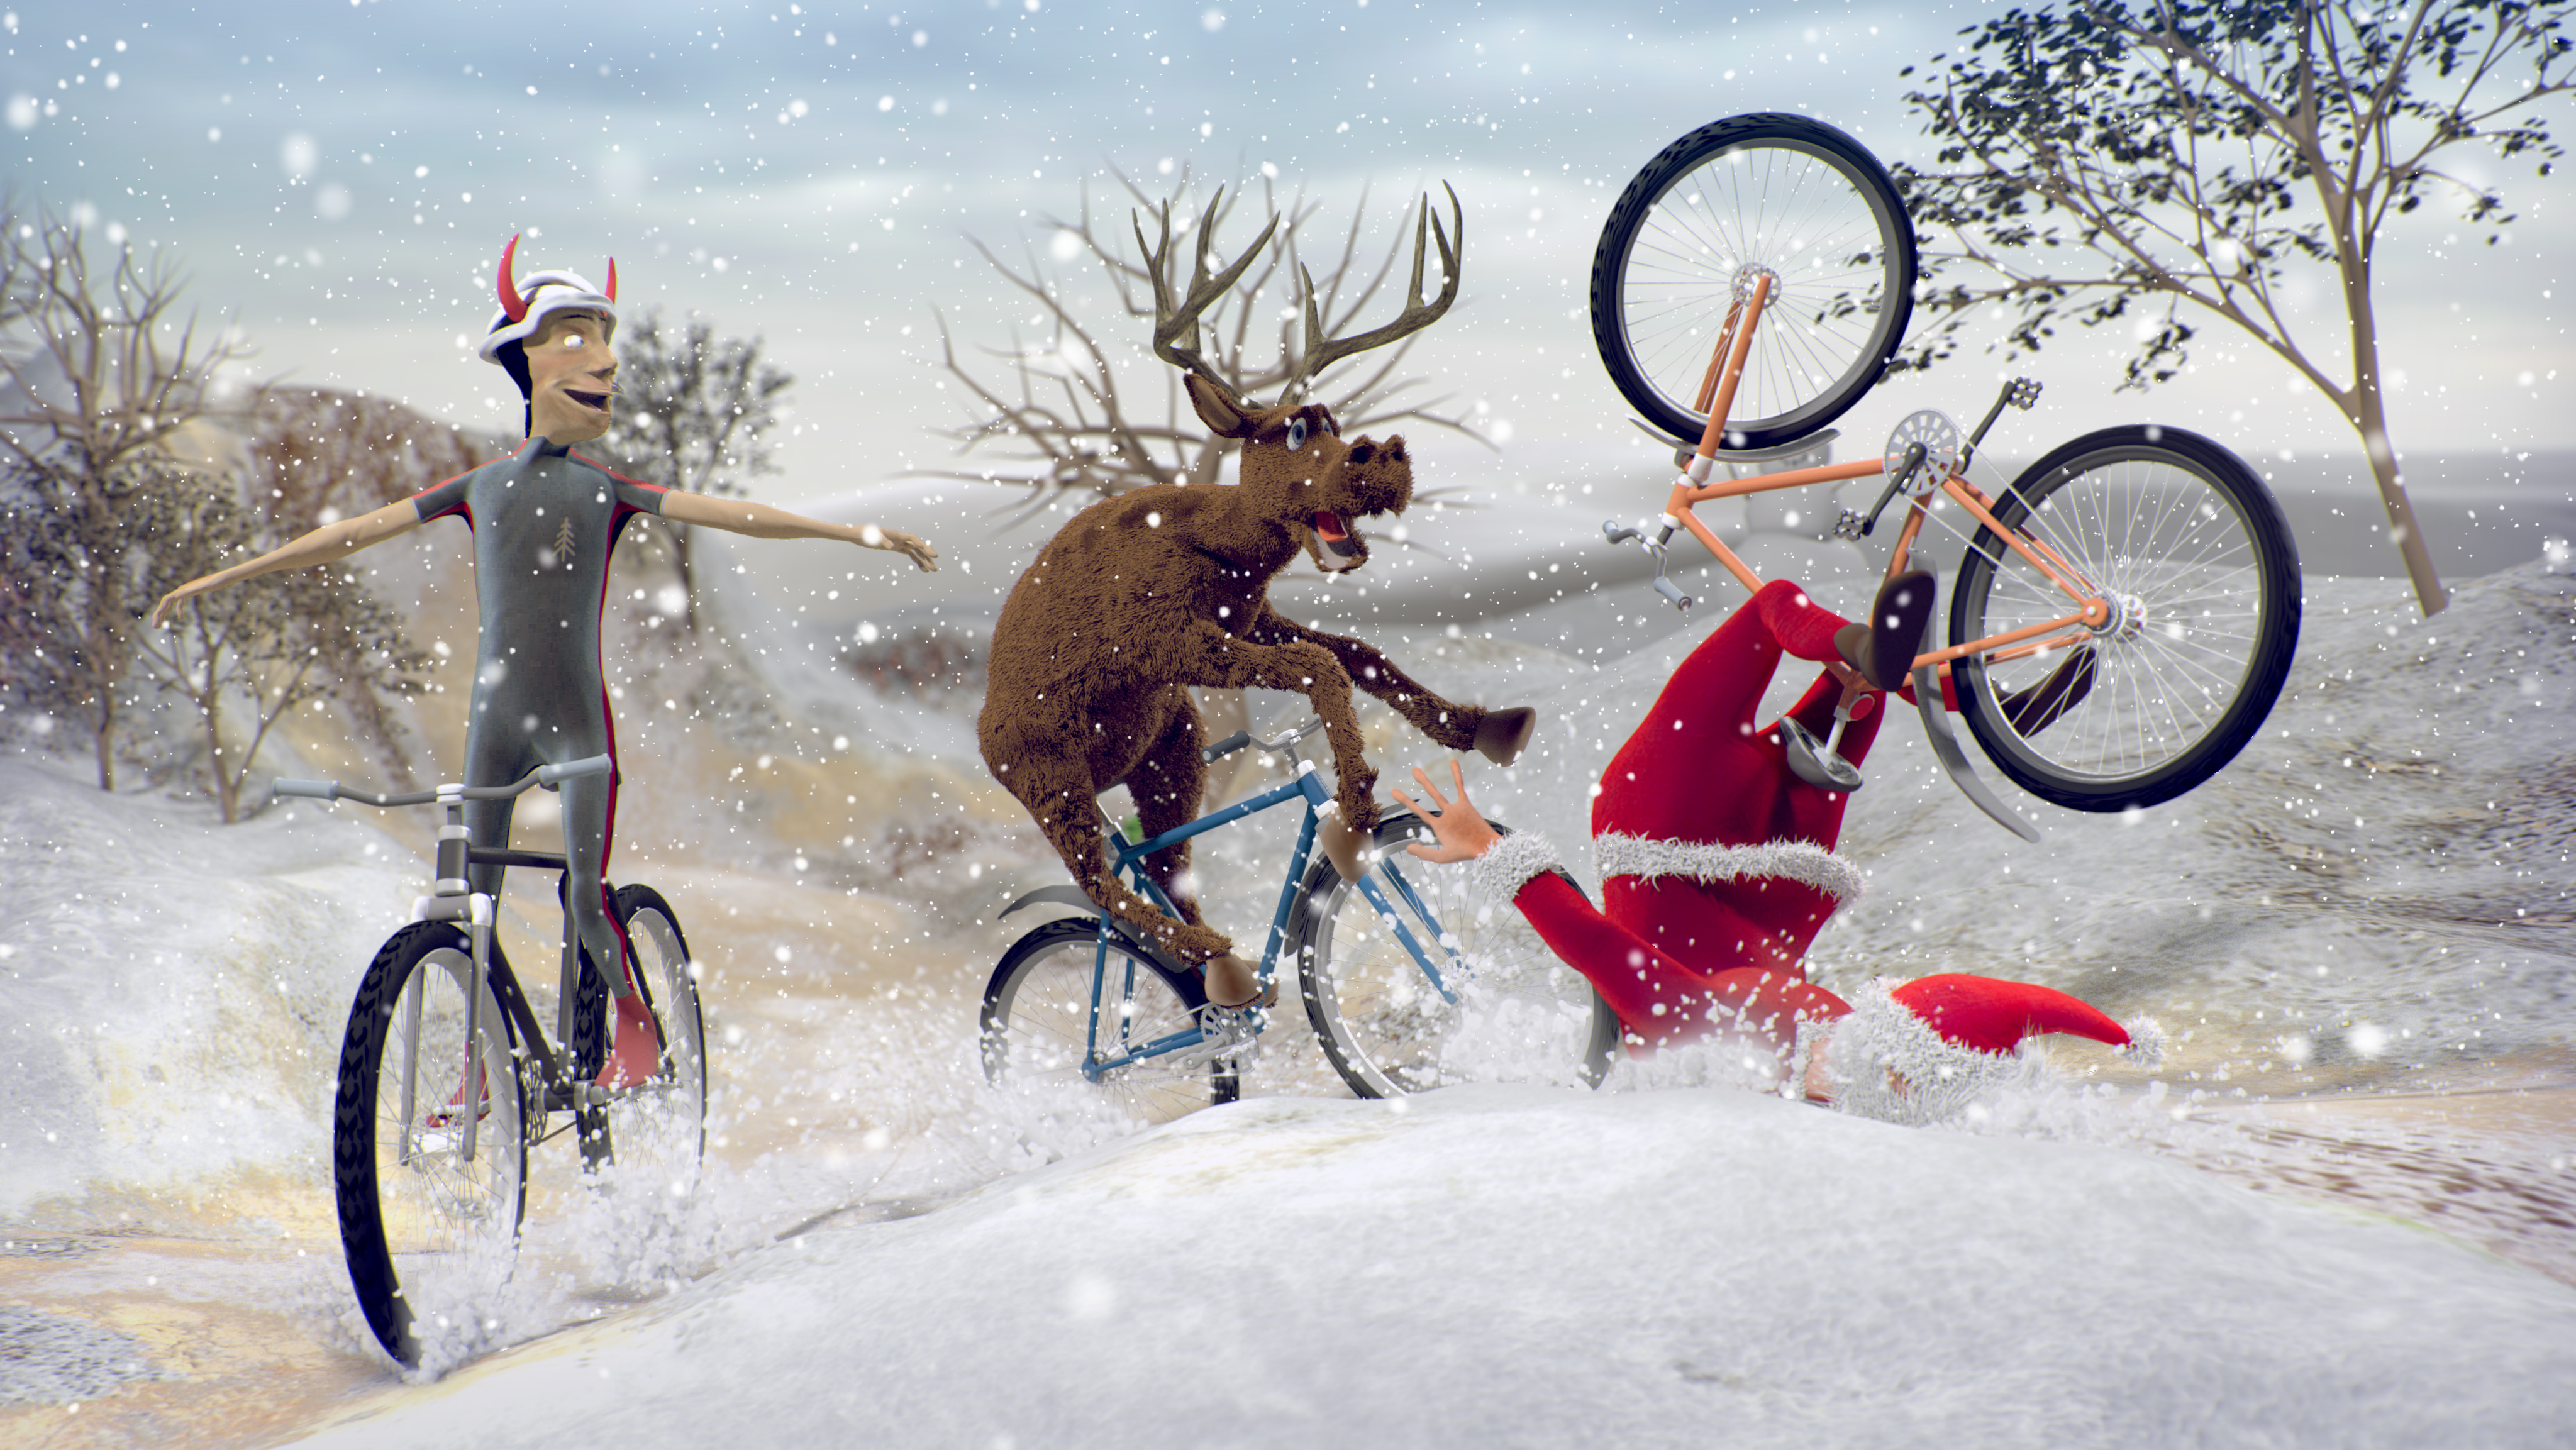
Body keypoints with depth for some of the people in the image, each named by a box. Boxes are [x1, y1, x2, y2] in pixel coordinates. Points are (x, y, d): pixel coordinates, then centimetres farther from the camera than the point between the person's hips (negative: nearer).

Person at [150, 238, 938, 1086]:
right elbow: (354, 533, 12)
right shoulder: (482, 486, 7)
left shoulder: (606, 491, 1)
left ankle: (634, 1025, 15)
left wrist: (853, 532, -16)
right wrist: (220, 577, 15)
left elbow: (724, 514, -7)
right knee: (475, 903, 5)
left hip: (576, 720, -3)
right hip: (496, 717, 3)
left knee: (586, 897, -8)